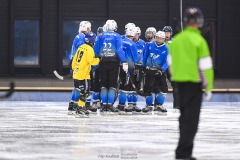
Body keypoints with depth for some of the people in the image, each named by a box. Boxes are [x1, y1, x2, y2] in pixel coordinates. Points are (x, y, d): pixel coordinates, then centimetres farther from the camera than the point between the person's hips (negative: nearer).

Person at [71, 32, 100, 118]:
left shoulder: (81, 47, 14)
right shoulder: (89, 49, -12)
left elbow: (74, 60, 18)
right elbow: (91, 60, -22)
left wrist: (73, 69, 27)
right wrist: (98, 60, -6)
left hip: (76, 74, 9)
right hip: (83, 75, -9)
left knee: (84, 92, 18)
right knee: (84, 93, -5)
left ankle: (82, 108, 24)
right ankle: (79, 111, -8)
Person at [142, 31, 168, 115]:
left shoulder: (165, 49, -5)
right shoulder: (150, 45, -1)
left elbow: (166, 62, -10)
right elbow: (145, 56, 10)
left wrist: (161, 69, -26)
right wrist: (143, 67, 10)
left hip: (159, 71, 0)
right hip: (149, 70, 0)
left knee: (163, 88, -9)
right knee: (148, 88, 0)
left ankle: (159, 106, 3)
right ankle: (149, 106, 16)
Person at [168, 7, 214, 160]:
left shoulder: (176, 39, 4)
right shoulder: (199, 40, -14)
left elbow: (171, 62, 12)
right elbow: (205, 65, -14)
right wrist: (208, 87, -9)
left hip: (179, 81, 6)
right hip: (194, 82, -6)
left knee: (185, 114, 18)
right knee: (191, 117, -4)